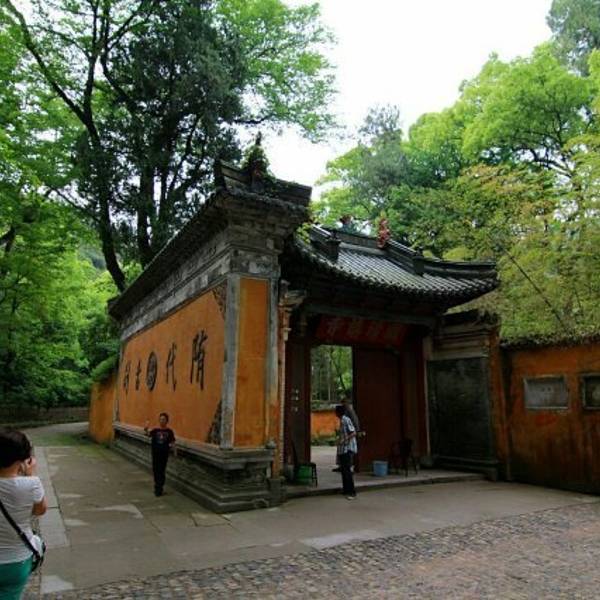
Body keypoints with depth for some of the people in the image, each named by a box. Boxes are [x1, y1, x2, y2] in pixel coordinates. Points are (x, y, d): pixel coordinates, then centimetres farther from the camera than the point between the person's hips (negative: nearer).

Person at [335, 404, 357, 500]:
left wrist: (344, 440, -25)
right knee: (343, 470, 14)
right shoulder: (341, 420, 13)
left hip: (348, 449, -10)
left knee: (347, 470, -10)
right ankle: (346, 490, 22)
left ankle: (352, 492, -6)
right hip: (342, 449, 10)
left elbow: (353, 433, -21)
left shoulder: (346, 420, -15)